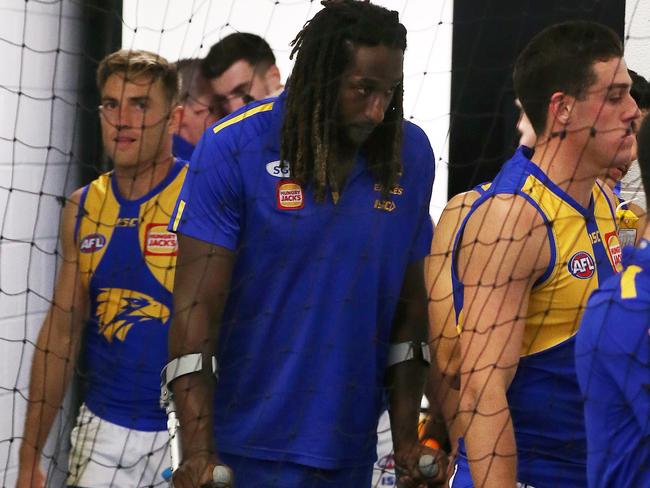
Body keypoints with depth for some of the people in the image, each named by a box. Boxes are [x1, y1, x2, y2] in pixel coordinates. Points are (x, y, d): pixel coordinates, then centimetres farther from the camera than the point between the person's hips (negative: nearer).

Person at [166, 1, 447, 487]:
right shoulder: (233, 147, -10)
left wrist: (406, 441, 6)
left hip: (351, 448, 4)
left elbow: (408, 302, 9)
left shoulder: (412, 154, 2)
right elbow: (196, 308, -12)